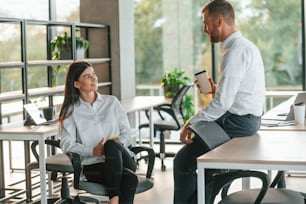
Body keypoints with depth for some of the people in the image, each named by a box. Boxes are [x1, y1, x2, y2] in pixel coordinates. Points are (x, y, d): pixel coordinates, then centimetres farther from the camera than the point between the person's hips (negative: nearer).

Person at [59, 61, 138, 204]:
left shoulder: (111, 102, 18)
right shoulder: (71, 111, 10)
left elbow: (127, 132, 13)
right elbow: (67, 144, -1)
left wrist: (119, 143, -11)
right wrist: (92, 151, -17)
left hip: (122, 160, 2)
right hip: (93, 166, -2)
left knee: (112, 145, -37)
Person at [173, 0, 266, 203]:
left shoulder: (235, 51, -19)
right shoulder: (246, 45, 13)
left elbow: (223, 102, -24)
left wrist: (191, 122, -16)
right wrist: (216, 89, 9)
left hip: (237, 123, -10)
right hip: (247, 120, 10)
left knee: (183, 161, 0)